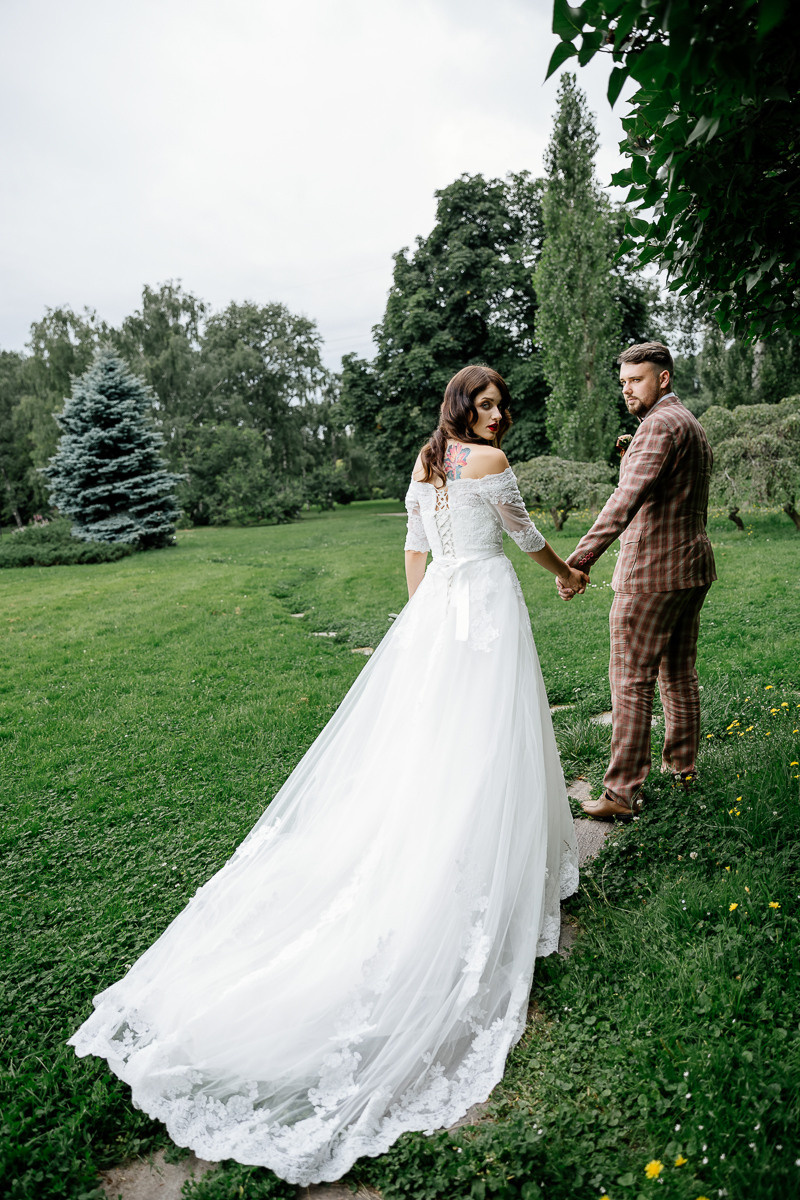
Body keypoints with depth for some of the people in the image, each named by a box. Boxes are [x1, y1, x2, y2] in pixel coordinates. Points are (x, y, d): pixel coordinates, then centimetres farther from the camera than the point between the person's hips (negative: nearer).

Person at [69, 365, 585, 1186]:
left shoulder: (426, 461, 13)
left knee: (415, 740, 10)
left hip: (435, 600, 7)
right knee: (486, 748, 1)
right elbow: (524, 533, 3)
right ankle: (497, 872, 13)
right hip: (487, 600, -7)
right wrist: (566, 572, 22)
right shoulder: (490, 460, -7)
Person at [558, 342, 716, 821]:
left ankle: (623, 793, 1)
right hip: (694, 567, 10)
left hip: (652, 573, -10)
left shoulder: (660, 425, -14)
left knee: (632, 682, -5)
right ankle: (683, 764, 32)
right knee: (680, 674, 19)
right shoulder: (694, 425, 18)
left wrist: (580, 559, -37)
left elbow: (627, 498, -30)